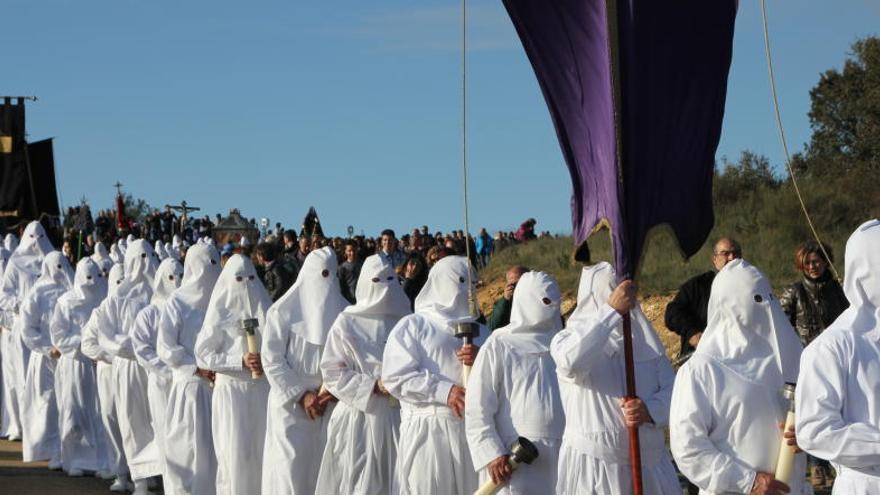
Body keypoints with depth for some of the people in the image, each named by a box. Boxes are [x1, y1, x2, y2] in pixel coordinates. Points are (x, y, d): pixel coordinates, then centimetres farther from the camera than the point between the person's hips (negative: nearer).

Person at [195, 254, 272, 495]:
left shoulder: (266, 309, 7)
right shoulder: (220, 313, -2)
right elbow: (203, 355, -6)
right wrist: (241, 361, -15)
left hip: (263, 389, 3)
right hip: (232, 390, -3)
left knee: (263, 450, 1)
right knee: (235, 453, -3)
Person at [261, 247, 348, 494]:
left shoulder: (344, 312, 5)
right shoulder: (283, 312, -4)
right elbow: (271, 359, -7)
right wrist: (300, 395, -11)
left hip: (330, 405, 3)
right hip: (290, 404, -3)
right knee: (291, 468, -6)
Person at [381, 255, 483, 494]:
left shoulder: (479, 331, 19)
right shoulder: (412, 326, 4)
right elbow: (395, 377, -9)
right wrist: (445, 391, -16)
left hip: (473, 429, 5)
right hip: (428, 431, -4)